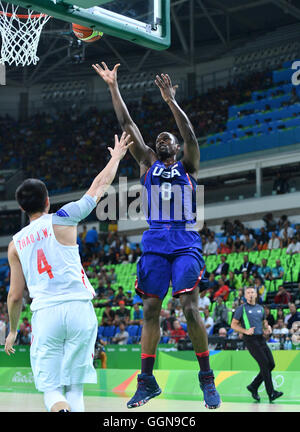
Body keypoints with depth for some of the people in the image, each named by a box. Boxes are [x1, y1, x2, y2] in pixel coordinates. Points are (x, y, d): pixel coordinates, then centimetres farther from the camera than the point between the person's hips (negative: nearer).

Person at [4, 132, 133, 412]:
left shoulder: (15, 244, 11)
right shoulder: (62, 220, 3)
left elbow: (15, 295, 12)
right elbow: (100, 185, 13)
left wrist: (12, 330, 27)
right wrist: (117, 156, 28)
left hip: (44, 313, 1)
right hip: (78, 308, -1)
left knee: (51, 388, 5)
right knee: (74, 386, 9)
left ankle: (60, 409, -27)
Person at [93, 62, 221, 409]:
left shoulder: (187, 166, 11)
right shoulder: (148, 164, 16)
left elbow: (189, 134, -8)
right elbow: (126, 124, 11)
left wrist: (171, 102, -19)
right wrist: (113, 87, 7)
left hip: (185, 242, -3)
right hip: (154, 242, 3)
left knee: (190, 308, -10)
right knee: (150, 309, 0)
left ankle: (206, 377, 0)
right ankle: (147, 380, 6)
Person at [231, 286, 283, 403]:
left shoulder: (260, 308, 16)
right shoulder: (241, 309, 0)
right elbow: (233, 325, 0)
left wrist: (267, 326, 6)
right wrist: (246, 331, -14)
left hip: (261, 339, 7)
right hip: (251, 340, -6)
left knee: (271, 364, 1)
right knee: (264, 363, -16)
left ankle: (253, 387, 15)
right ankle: (271, 393, -14)